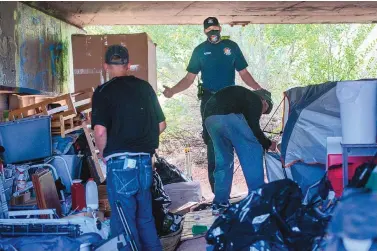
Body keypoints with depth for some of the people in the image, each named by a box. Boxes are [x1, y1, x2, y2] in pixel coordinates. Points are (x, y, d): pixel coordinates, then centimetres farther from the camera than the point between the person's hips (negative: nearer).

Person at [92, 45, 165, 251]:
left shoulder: (104, 91, -7)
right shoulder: (145, 87, 7)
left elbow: (100, 131, -17)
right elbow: (161, 125, 11)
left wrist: (103, 154, 0)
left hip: (120, 163, -5)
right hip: (145, 160, 5)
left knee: (124, 220, 6)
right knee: (145, 216, 19)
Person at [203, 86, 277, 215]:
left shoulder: (241, 95, 38)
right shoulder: (255, 100, 15)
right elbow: (254, 128, 5)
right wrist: (268, 144, 20)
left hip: (209, 118, 8)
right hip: (228, 117, -8)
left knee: (223, 160, 19)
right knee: (252, 153, 5)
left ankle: (219, 204, 19)